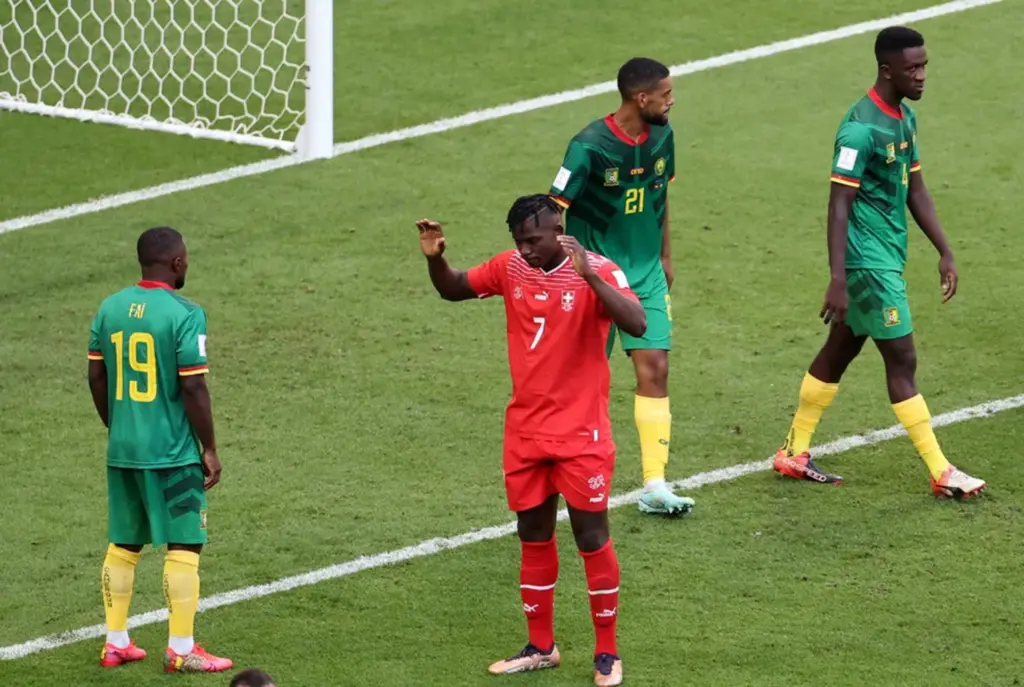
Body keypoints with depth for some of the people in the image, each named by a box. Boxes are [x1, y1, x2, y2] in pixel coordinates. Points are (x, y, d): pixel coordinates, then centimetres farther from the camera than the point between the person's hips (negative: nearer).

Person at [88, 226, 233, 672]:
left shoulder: (110, 308, 5)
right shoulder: (184, 314, -14)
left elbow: (96, 376, 10)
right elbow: (193, 388, -15)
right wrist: (209, 448, -5)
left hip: (122, 449, 6)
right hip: (172, 452, -6)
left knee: (123, 544, 15)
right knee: (183, 547, 1)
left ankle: (115, 642, 20)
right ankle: (181, 651, 3)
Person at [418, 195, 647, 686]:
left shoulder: (596, 272, -17)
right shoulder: (511, 267, 0)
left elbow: (636, 325, -32)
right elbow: (453, 290, 14)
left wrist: (589, 277, -43)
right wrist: (435, 258, -7)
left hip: (581, 433, -5)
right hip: (525, 429, 5)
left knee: (591, 536, 0)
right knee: (534, 537, 13)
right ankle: (541, 647, 25)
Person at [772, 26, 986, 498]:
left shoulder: (904, 118, 9)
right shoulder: (861, 129, -20)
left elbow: (915, 190, 17)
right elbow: (839, 205, -22)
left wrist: (945, 252, 15)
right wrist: (838, 280, -26)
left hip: (889, 256, 9)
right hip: (868, 260, -9)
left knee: (840, 350, 16)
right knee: (902, 359, -5)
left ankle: (794, 454, 26)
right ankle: (941, 475, 0)